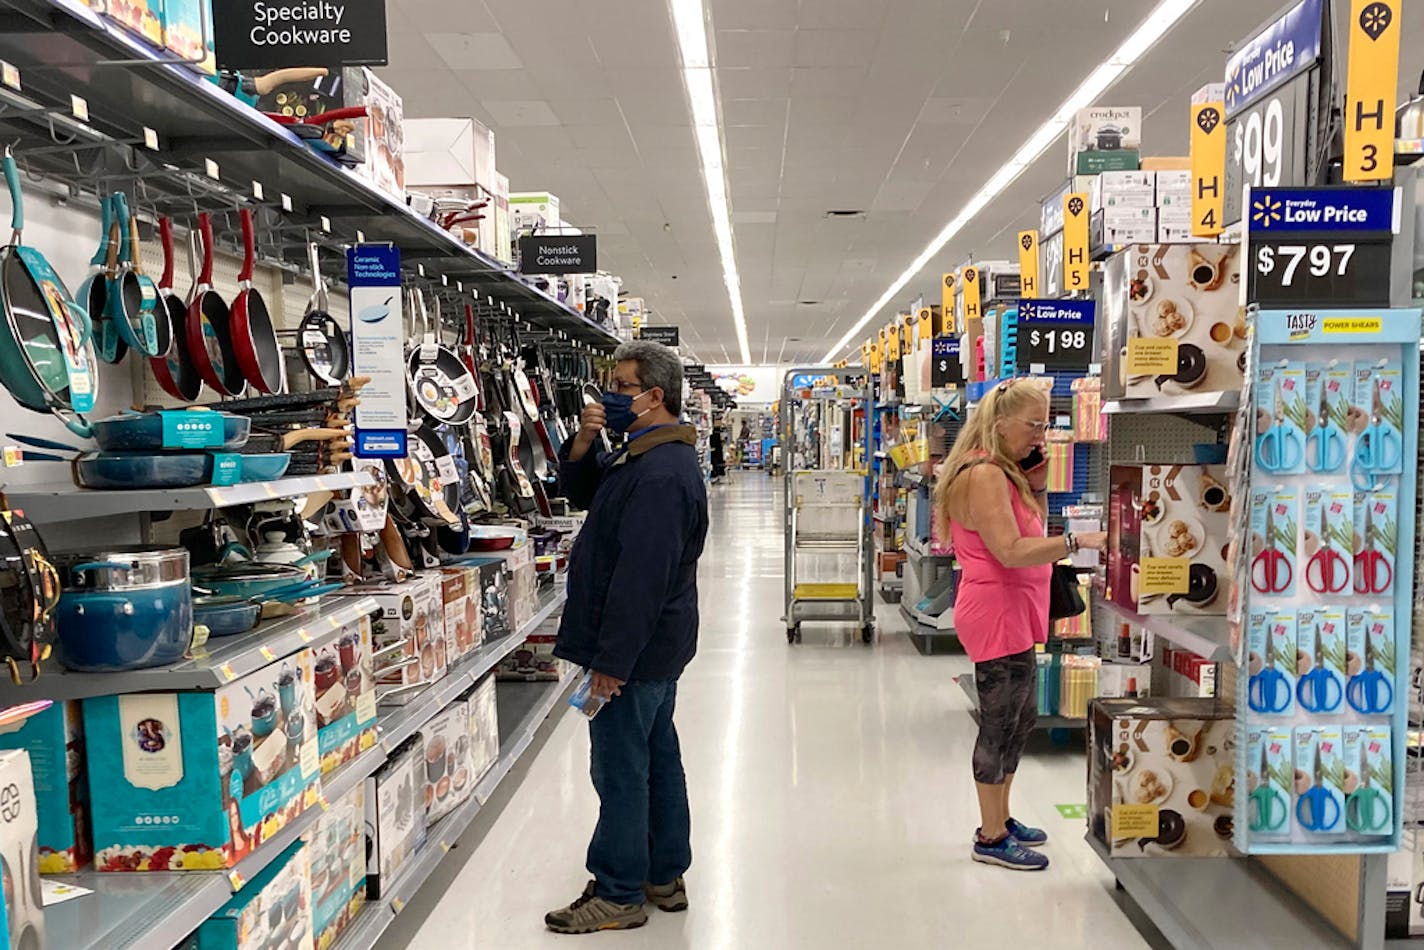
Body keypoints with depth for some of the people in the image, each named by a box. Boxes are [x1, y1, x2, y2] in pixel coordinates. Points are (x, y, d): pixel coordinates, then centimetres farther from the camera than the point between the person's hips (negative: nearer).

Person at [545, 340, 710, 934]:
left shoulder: (660, 473, -24)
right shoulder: (644, 456, 11)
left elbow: (641, 575, -27)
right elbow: (579, 492, 20)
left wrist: (612, 661, -24)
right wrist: (584, 442, 0)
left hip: (636, 649, -11)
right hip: (658, 645, 11)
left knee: (620, 771, 1)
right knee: (657, 758, 18)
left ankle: (619, 895, 15)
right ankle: (665, 877, 31)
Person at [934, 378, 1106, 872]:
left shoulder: (1003, 471, 14)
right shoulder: (983, 475, -19)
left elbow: (1034, 529, 17)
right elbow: (1011, 550, -27)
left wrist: (1037, 483, 4)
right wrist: (1078, 541, -29)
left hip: (1015, 613, 11)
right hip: (996, 614, -11)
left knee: (1021, 718, 20)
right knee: (1000, 724, 0)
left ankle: (1000, 817, 34)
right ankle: (991, 838, 14)